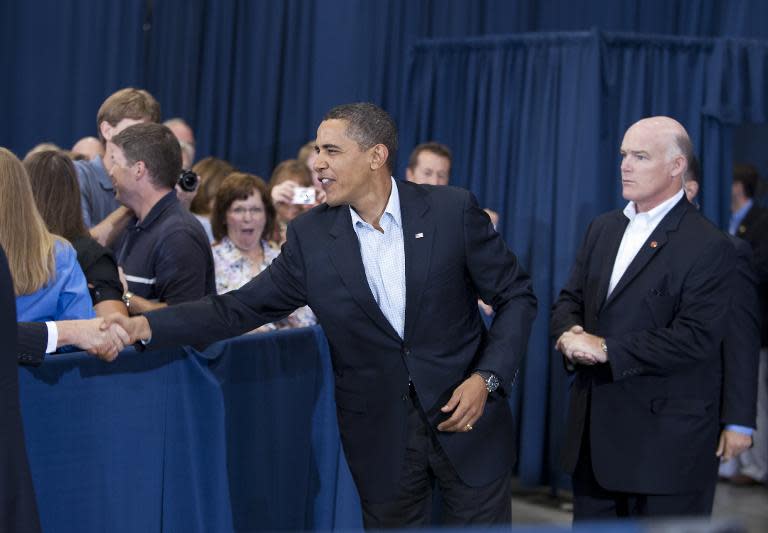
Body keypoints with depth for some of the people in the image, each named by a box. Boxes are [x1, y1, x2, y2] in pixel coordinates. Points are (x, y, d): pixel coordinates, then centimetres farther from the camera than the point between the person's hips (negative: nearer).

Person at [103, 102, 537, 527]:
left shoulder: (452, 211, -8)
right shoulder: (311, 236, -3)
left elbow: (516, 296, -2)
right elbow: (243, 308, -3)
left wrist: (486, 378, -14)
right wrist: (147, 326, -15)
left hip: (464, 416, -1)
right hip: (381, 435, 2)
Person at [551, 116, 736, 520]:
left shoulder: (709, 247, -11)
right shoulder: (603, 228, 13)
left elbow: (696, 337, -20)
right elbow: (569, 300, 15)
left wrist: (608, 350, -20)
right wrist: (571, 334, -9)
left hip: (665, 440, -7)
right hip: (594, 428, 7)